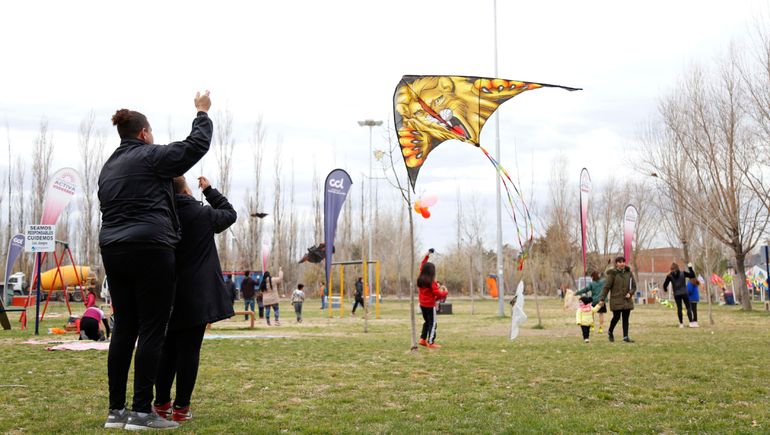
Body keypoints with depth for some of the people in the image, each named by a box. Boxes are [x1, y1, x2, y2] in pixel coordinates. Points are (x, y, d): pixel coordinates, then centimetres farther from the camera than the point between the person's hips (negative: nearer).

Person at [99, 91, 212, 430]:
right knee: (152, 330, -4)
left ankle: (116, 410, 10)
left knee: (124, 329, 9)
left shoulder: (109, 167, 20)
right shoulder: (149, 157, -3)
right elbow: (196, 146, 0)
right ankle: (141, 411, -5)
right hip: (149, 249, -8)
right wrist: (202, 113, 14)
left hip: (112, 250, 8)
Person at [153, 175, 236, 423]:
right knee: (189, 350, -2)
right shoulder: (203, 214, -4)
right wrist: (209, 190, 20)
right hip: (196, 298, -4)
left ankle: (161, 403, 19)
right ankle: (181, 407, -2)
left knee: (168, 349, 14)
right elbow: (230, 213, 14)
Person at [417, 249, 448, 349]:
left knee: (426, 321, 21)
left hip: (422, 305, 7)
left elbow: (422, 267, 16)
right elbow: (437, 293, -19)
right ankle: (431, 343, -3)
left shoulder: (420, 279, 1)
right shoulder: (432, 282, -18)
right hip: (430, 305, -7)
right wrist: (445, 292, 0)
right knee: (432, 324, 0)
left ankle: (423, 339, 18)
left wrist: (426, 256, 19)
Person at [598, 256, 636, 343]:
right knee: (616, 317, -4)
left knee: (626, 319, 3)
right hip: (616, 300, -4)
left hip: (627, 300, 4)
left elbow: (634, 286, 13)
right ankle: (610, 332, 21)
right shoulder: (612, 274, -6)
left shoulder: (629, 273, 6)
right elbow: (606, 287, -7)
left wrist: (630, 293, -7)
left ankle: (626, 337, 5)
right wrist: (602, 299, -10)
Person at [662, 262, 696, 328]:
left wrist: (665, 289, 22)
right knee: (688, 307, 2)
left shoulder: (669, 276, -3)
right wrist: (690, 268, 10)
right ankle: (691, 322, -7)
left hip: (676, 294, 1)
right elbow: (692, 275, 0)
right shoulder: (683, 273, -4)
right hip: (684, 293, -1)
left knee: (679, 308, 8)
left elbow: (665, 284, 1)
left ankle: (681, 324, 10)